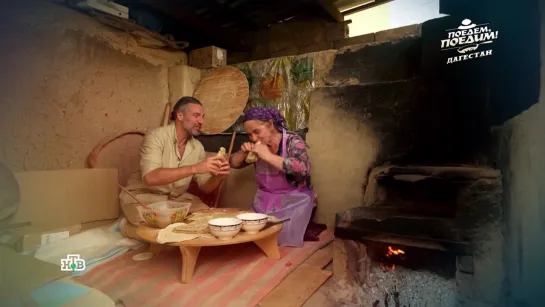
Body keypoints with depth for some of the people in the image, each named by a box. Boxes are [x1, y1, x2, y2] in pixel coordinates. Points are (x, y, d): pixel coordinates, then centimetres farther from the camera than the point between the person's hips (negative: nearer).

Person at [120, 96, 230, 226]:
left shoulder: (198, 147, -3)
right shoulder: (156, 136, -20)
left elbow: (206, 187, -1)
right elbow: (150, 177, -36)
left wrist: (219, 176, -24)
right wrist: (194, 168, -42)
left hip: (177, 198, 6)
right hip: (143, 196, -6)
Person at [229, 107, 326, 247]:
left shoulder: (292, 141, -14)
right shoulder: (258, 146, 0)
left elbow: (303, 168, -33)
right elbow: (234, 163, 11)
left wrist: (268, 156, -27)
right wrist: (243, 152, -11)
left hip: (293, 203, -6)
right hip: (264, 203, 6)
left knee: (282, 240, -14)